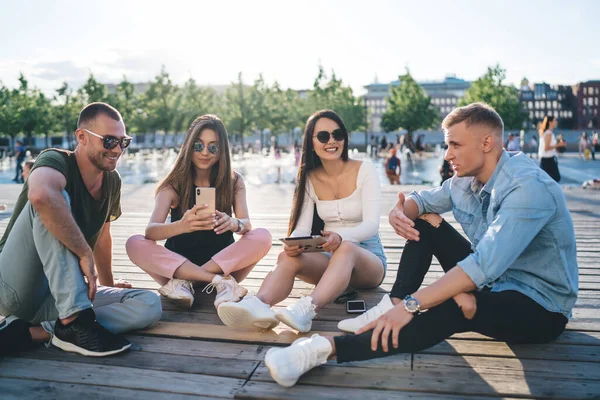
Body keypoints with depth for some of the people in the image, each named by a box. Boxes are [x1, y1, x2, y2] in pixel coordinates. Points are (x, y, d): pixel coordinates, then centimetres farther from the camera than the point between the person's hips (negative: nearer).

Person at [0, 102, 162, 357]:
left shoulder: (112, 181, 6)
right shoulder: (57, 161, -15)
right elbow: (40, 194, -40)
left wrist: (108, 284, 30)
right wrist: (85, 254, -33)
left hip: (58, 296, 7)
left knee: (149, 305, -15)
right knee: (56, 198, -29)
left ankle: (33, 332, -20)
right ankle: (75, 320, -33)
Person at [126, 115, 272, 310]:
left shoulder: (234, 182, 0)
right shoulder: (173, 185, -5)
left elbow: (247, 225, -13)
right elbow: (150, 231, -20)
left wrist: (234, 224, -39)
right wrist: (182, 226, -43)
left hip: (222, 263, 1)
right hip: (179, 265, 0)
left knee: (262, 237, -24)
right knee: (134, 243, -25)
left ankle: (184, 281, -24)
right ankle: (221, 281, -29)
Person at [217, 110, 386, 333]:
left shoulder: (364, 170, -6)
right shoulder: (310, 178, 5)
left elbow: (371, 224, -17)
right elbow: (302, 228, -4)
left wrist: (340, 237, -39)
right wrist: (292, 244, -30)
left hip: (367, 257, -3)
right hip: (330, 259, 3)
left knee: (346, 248, -38)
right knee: (288, 256, -28)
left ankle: (307, 309, -60)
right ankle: (258, 305, -55)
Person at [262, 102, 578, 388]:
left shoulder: (529, 188, -27)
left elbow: (485, 265, -38)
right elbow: (422, 200, 11)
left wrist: (411, 304, -40)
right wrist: (400, 211, -16)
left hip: (540, 308, -8)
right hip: (492, 283, 8)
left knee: (455, 309, -38)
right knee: (425, 222, 2)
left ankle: (326, 349, -41)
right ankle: (390, 309, -9)